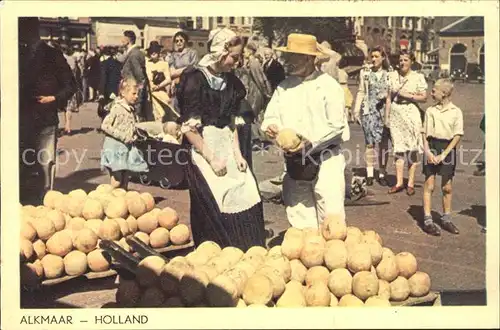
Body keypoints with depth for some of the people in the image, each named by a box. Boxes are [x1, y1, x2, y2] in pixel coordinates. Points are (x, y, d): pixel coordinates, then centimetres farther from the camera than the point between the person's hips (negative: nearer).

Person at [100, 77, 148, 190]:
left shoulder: (131, 110, 11)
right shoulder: (117, 108, -13)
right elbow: (105, 125, -19)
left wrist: (133, 136, 5)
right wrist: (123, 136, -19)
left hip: (127, 147, 7)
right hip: (116, 147, -7)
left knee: (125, 182, 11)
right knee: (117, 181, -9)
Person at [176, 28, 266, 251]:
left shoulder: (230, 81, 10)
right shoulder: (195, 79, -11)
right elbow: (189, 128, -13)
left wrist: (238, 154, 6)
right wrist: (212, 160, -13)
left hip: (226, 146, 7)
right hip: (202, 149, -7)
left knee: (248, 197, -1)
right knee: (216, 207, -8)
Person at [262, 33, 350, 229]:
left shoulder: (328, 86, -8)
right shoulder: (284, 86, 8)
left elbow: (336, 125, -12)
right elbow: (271, 115, 10)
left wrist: (311, 142, -20)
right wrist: (270, 126, -13)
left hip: (325, 160, -5)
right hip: (294, 161, 5)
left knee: (331, 215, -5)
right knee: (298, 217, 12)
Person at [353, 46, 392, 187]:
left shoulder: (388, 74, 6)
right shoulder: (365, 73, 8)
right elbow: (361, 92, 9)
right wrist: (356, 111, 5)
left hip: (384, 111, 0)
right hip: (368, 110, 0)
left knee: (383, 143, 1)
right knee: (370, 142, -3)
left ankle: (382, 174, 10)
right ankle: (369, 174, 5)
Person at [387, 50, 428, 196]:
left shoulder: (418, 77, -1)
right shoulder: (393, 76, 8)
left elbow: (424, 97, -2)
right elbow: (389, 97, 11)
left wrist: (408, 95, -14)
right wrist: (387, 116, 7)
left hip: (411, 115, -3)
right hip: (395, 115, 3)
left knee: (412, 149, 1)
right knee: (398, 148, 6)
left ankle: (411, 183, 8)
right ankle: (399, 182, 13)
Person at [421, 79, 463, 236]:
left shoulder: (456, 112, -3)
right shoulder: (430, 110, 2)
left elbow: (458, 136, -6)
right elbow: (425, 133, 5)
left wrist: (444, 154, -12)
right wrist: (427, 151, -10)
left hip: (448, 149, -1)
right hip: (432, 147, 1)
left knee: (447, 187, 9)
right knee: (429, 186, 1)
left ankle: (446, 220, 22)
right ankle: (428, 221, 5)